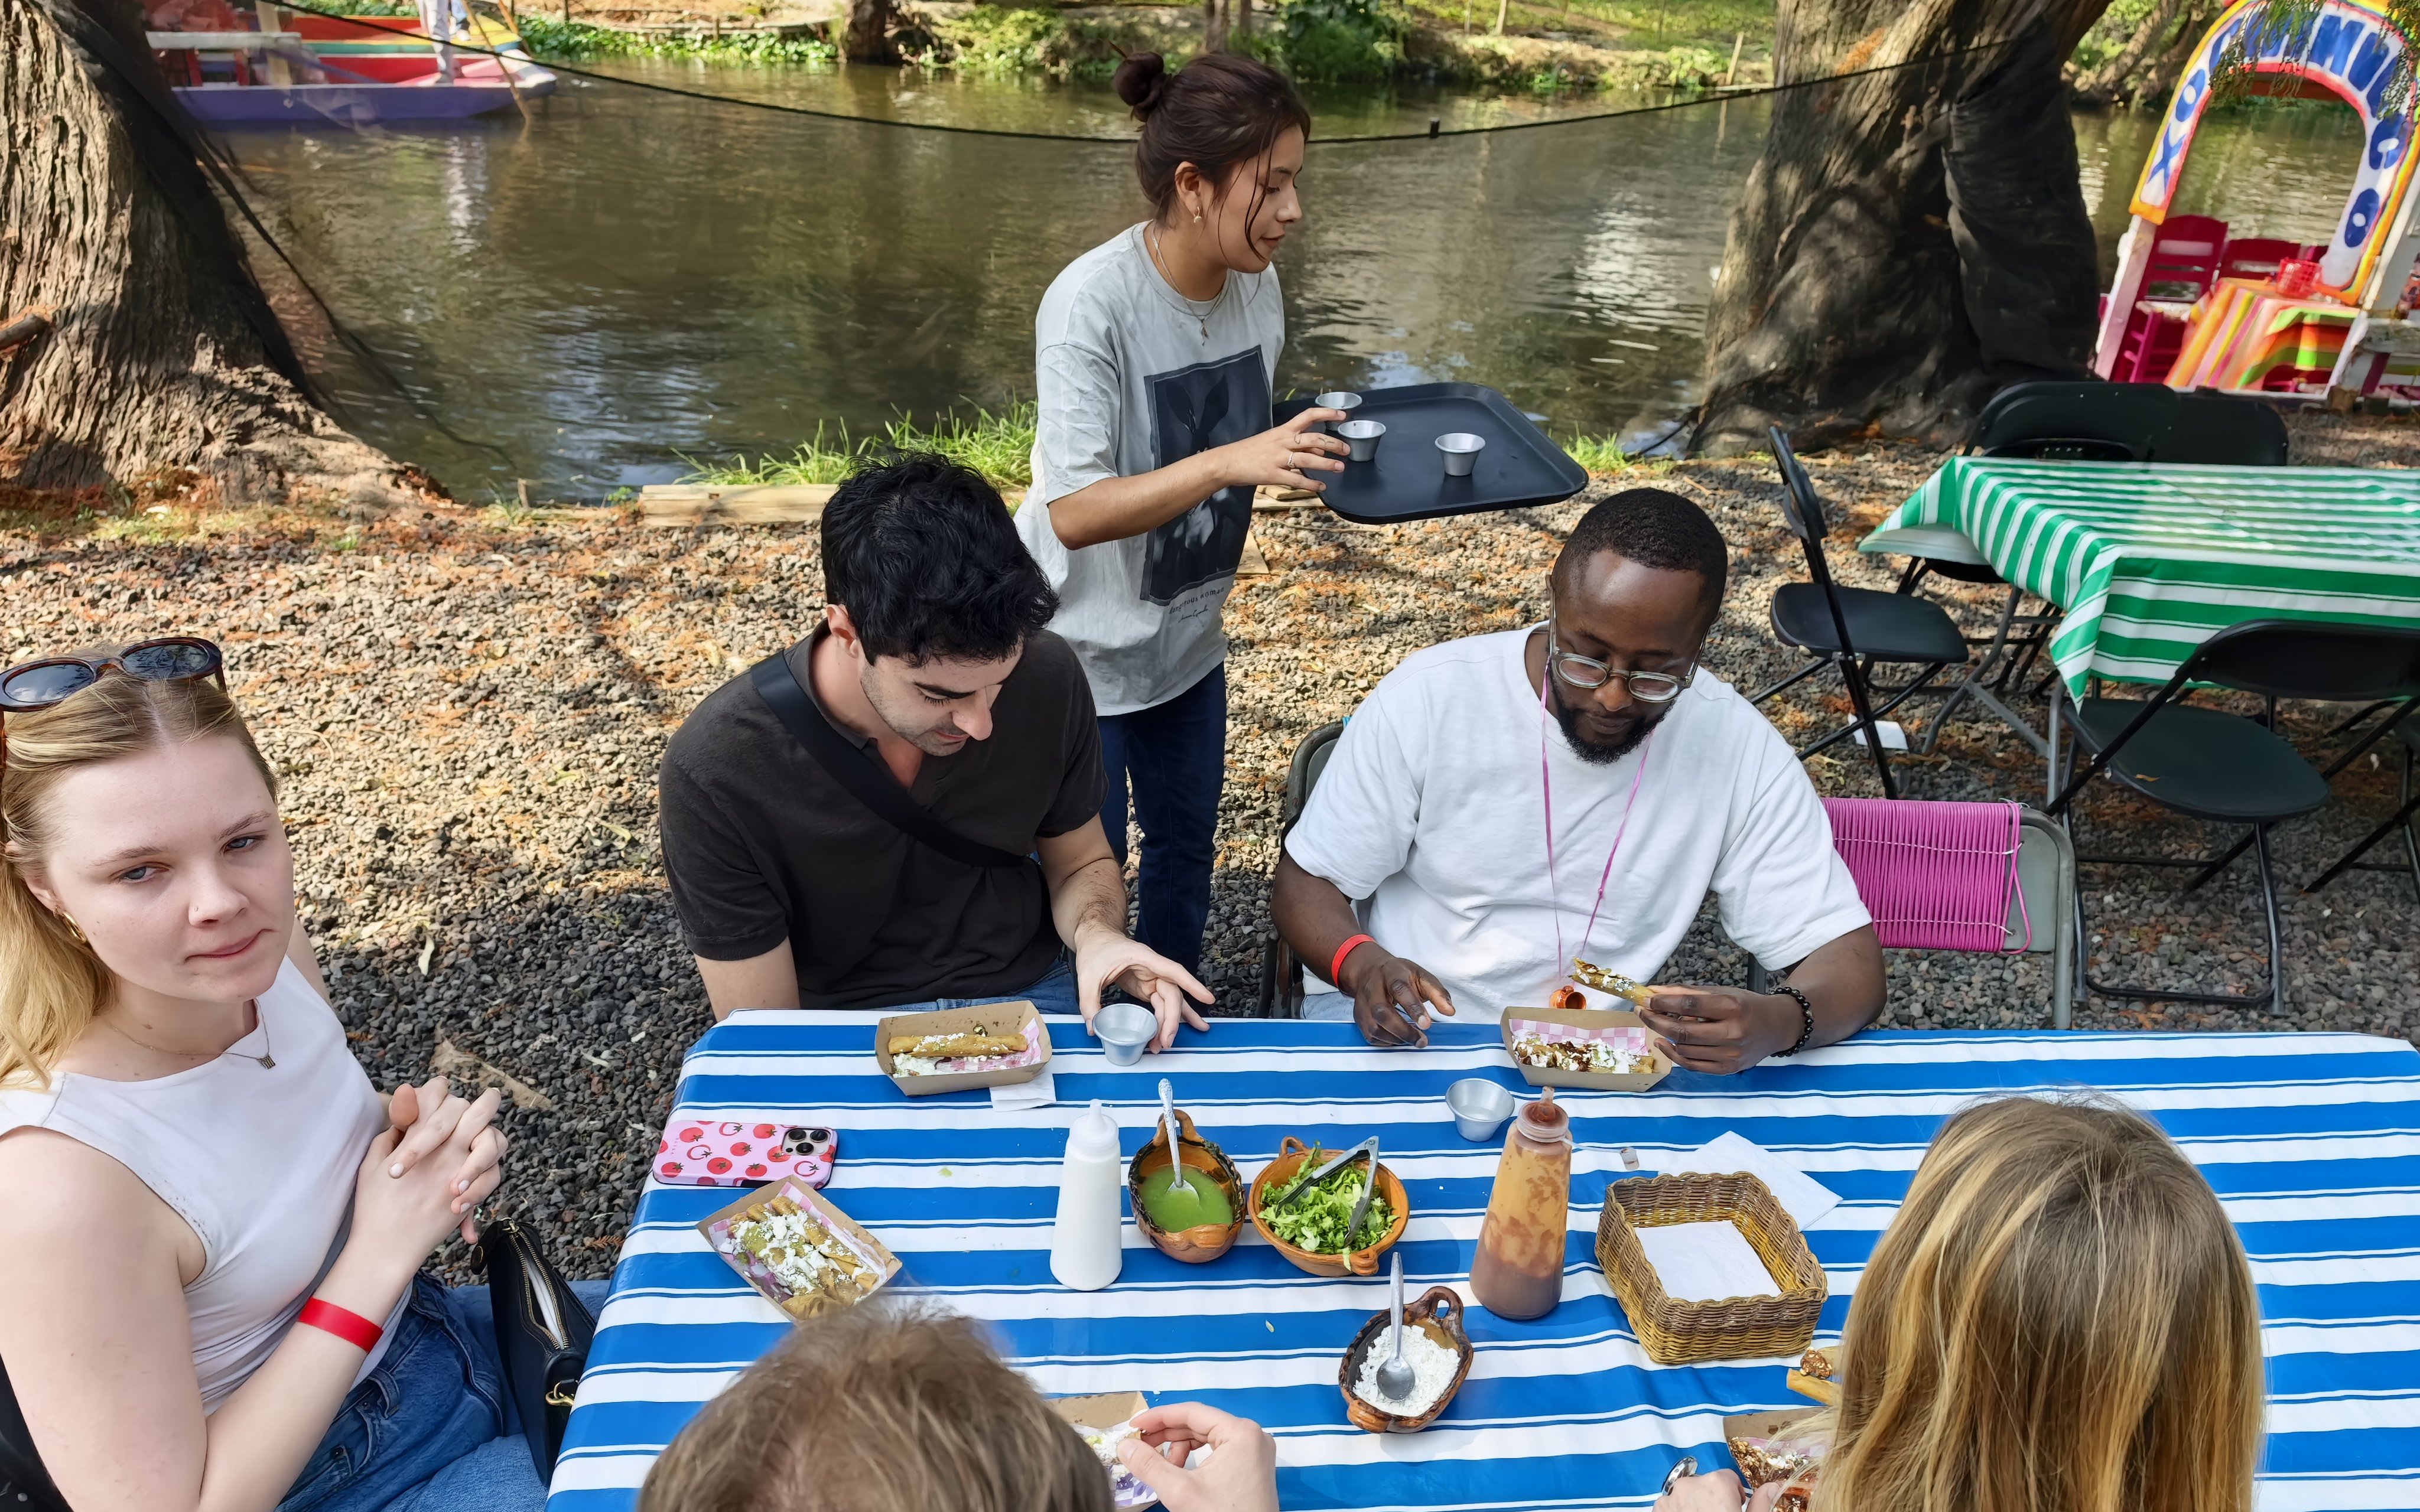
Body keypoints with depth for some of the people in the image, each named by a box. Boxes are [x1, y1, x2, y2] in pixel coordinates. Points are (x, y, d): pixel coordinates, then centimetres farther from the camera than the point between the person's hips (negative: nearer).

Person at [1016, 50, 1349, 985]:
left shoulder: (1256, 285, -7)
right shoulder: (1091, 303, -27)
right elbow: (1073, 513, -33)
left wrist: (1312, 452, -9)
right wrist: (1224, 465, -43)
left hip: (1187, 634, 7)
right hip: (1082, 645, -6)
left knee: (1186, 846, 20)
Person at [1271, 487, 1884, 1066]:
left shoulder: (1739, 749, -9)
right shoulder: (1429, 697, -12)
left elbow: (1849, 961, -6)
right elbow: (1306, 882, -3)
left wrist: (1780, 1022, -30)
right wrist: (1362, 964, -26)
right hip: (1398, 1036, 0)